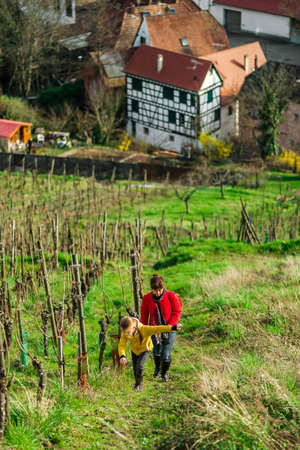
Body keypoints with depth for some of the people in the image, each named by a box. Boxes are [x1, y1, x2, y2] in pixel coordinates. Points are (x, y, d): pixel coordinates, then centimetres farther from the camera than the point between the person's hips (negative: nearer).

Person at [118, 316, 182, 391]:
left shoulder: (143, 329, -39)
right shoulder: (125, 333, -28)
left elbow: (157, 329, -41)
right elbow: (121, 345, -29)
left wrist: (173, 328, -44)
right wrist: (122, 356, -49)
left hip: (145, 349, -4)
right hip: (134, 350, 4)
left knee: (139, 366, -18)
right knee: (135, 368, 11)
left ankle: (138, 385, 5)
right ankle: (137, 383, 38)